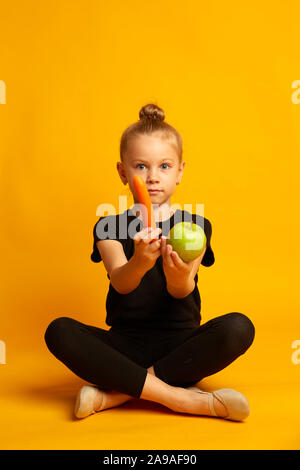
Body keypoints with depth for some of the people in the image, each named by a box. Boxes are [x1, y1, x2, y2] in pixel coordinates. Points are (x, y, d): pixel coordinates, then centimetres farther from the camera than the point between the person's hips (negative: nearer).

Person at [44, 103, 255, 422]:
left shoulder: (195, 226, 3)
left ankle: (117, 393, -20)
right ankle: (178, 397, -24)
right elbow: (120, 283, -16)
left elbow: (182, 292, -13)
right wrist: (140, 263, -41)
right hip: (125, 343, 0)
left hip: (181, 341, 1)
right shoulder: (109, 227, 3)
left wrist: (179, 276, -39)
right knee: (59, 331, -25)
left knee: (238, 327, -28)